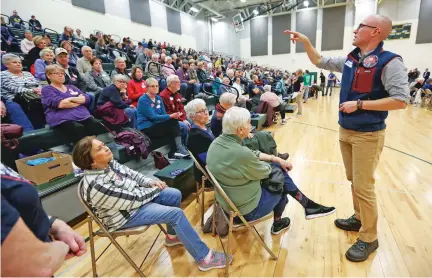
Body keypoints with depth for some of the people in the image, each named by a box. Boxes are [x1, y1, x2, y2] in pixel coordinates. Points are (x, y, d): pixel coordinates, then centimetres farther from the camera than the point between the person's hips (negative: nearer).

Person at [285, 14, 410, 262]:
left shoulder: (389, 62, -15)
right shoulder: (350, 60, 7)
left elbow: (401, 100, -20)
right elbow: (320, 62, 18)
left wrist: (359, 104, -22)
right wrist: (306, 42, 8)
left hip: (368, 135, -7)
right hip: (346, 131, 7)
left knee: (363, 186, -1)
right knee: (354, 181, 18)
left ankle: (369, 238, 17)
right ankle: (359, 219, 36)